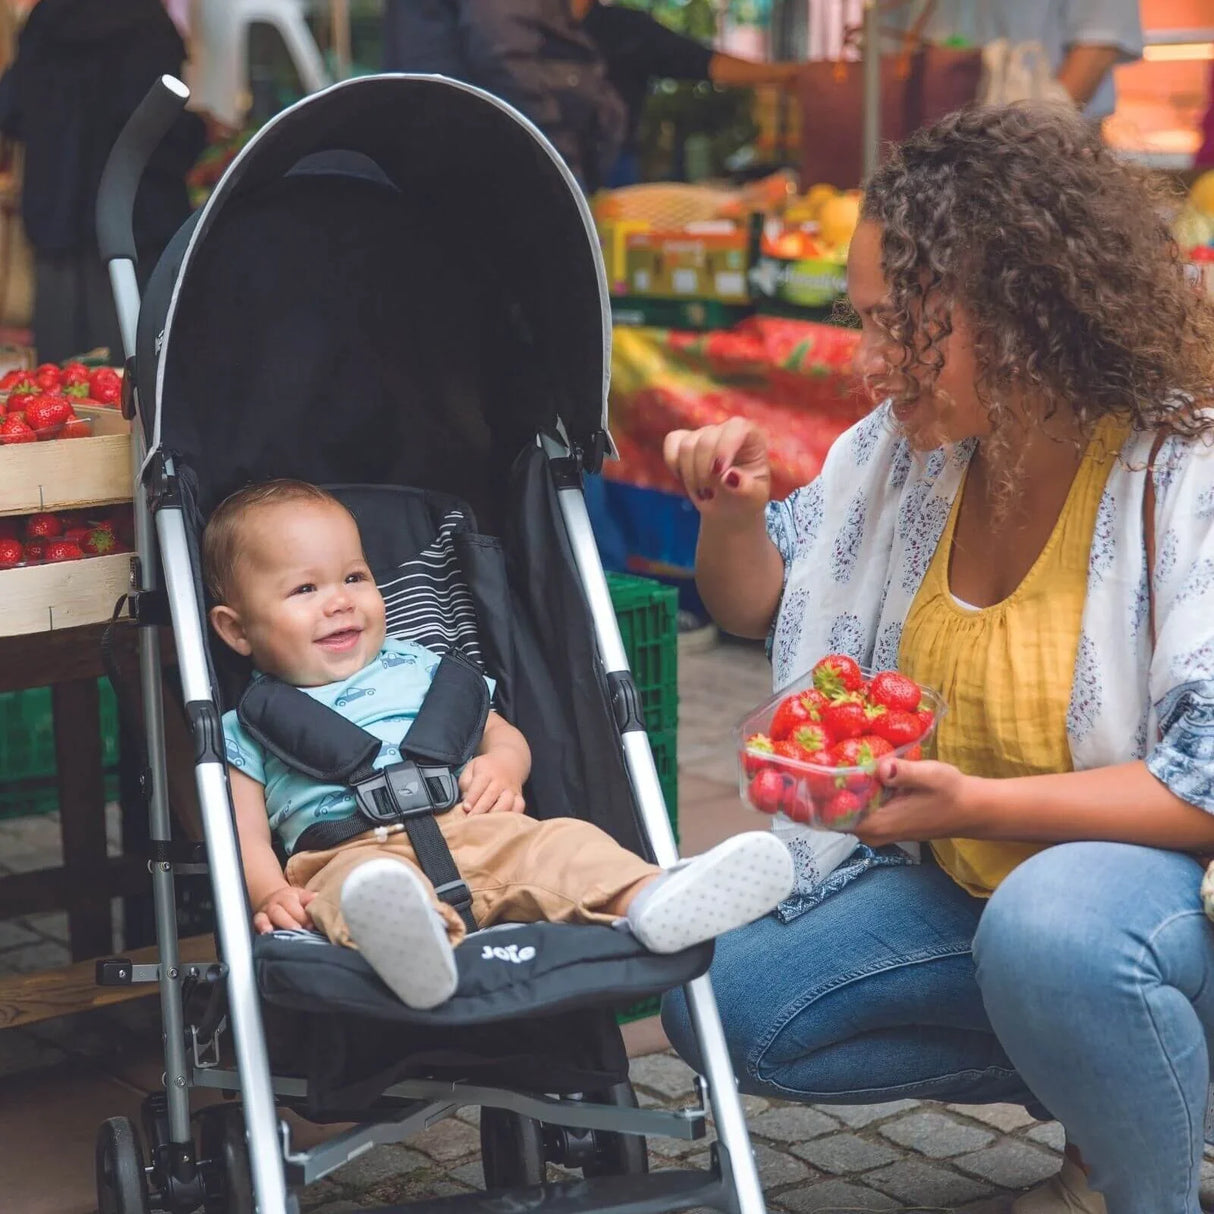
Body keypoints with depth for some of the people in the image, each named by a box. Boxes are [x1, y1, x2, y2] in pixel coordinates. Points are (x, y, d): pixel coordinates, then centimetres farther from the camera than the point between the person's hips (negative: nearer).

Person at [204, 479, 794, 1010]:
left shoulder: (415, 669, 33)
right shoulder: (249, 729, 22)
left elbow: (499, 731, 33)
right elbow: (246, 836, 11)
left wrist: (503, 764, 7)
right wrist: (270, 895, -12)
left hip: (471, 831, 4)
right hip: (352, 854, -4)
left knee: (559, 842, -28)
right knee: (357, 884, -41)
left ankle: (647, 901, -58)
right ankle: (410, 943, -75)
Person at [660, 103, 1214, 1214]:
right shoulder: (905, 450, -3)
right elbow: (756, 606, 12)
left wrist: (975, 804, -35)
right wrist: (735, 513, -11)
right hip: (968, 881, 7)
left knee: (1051, 925, -40)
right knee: (718, 996, -5)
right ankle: (1097, 1075, 5)